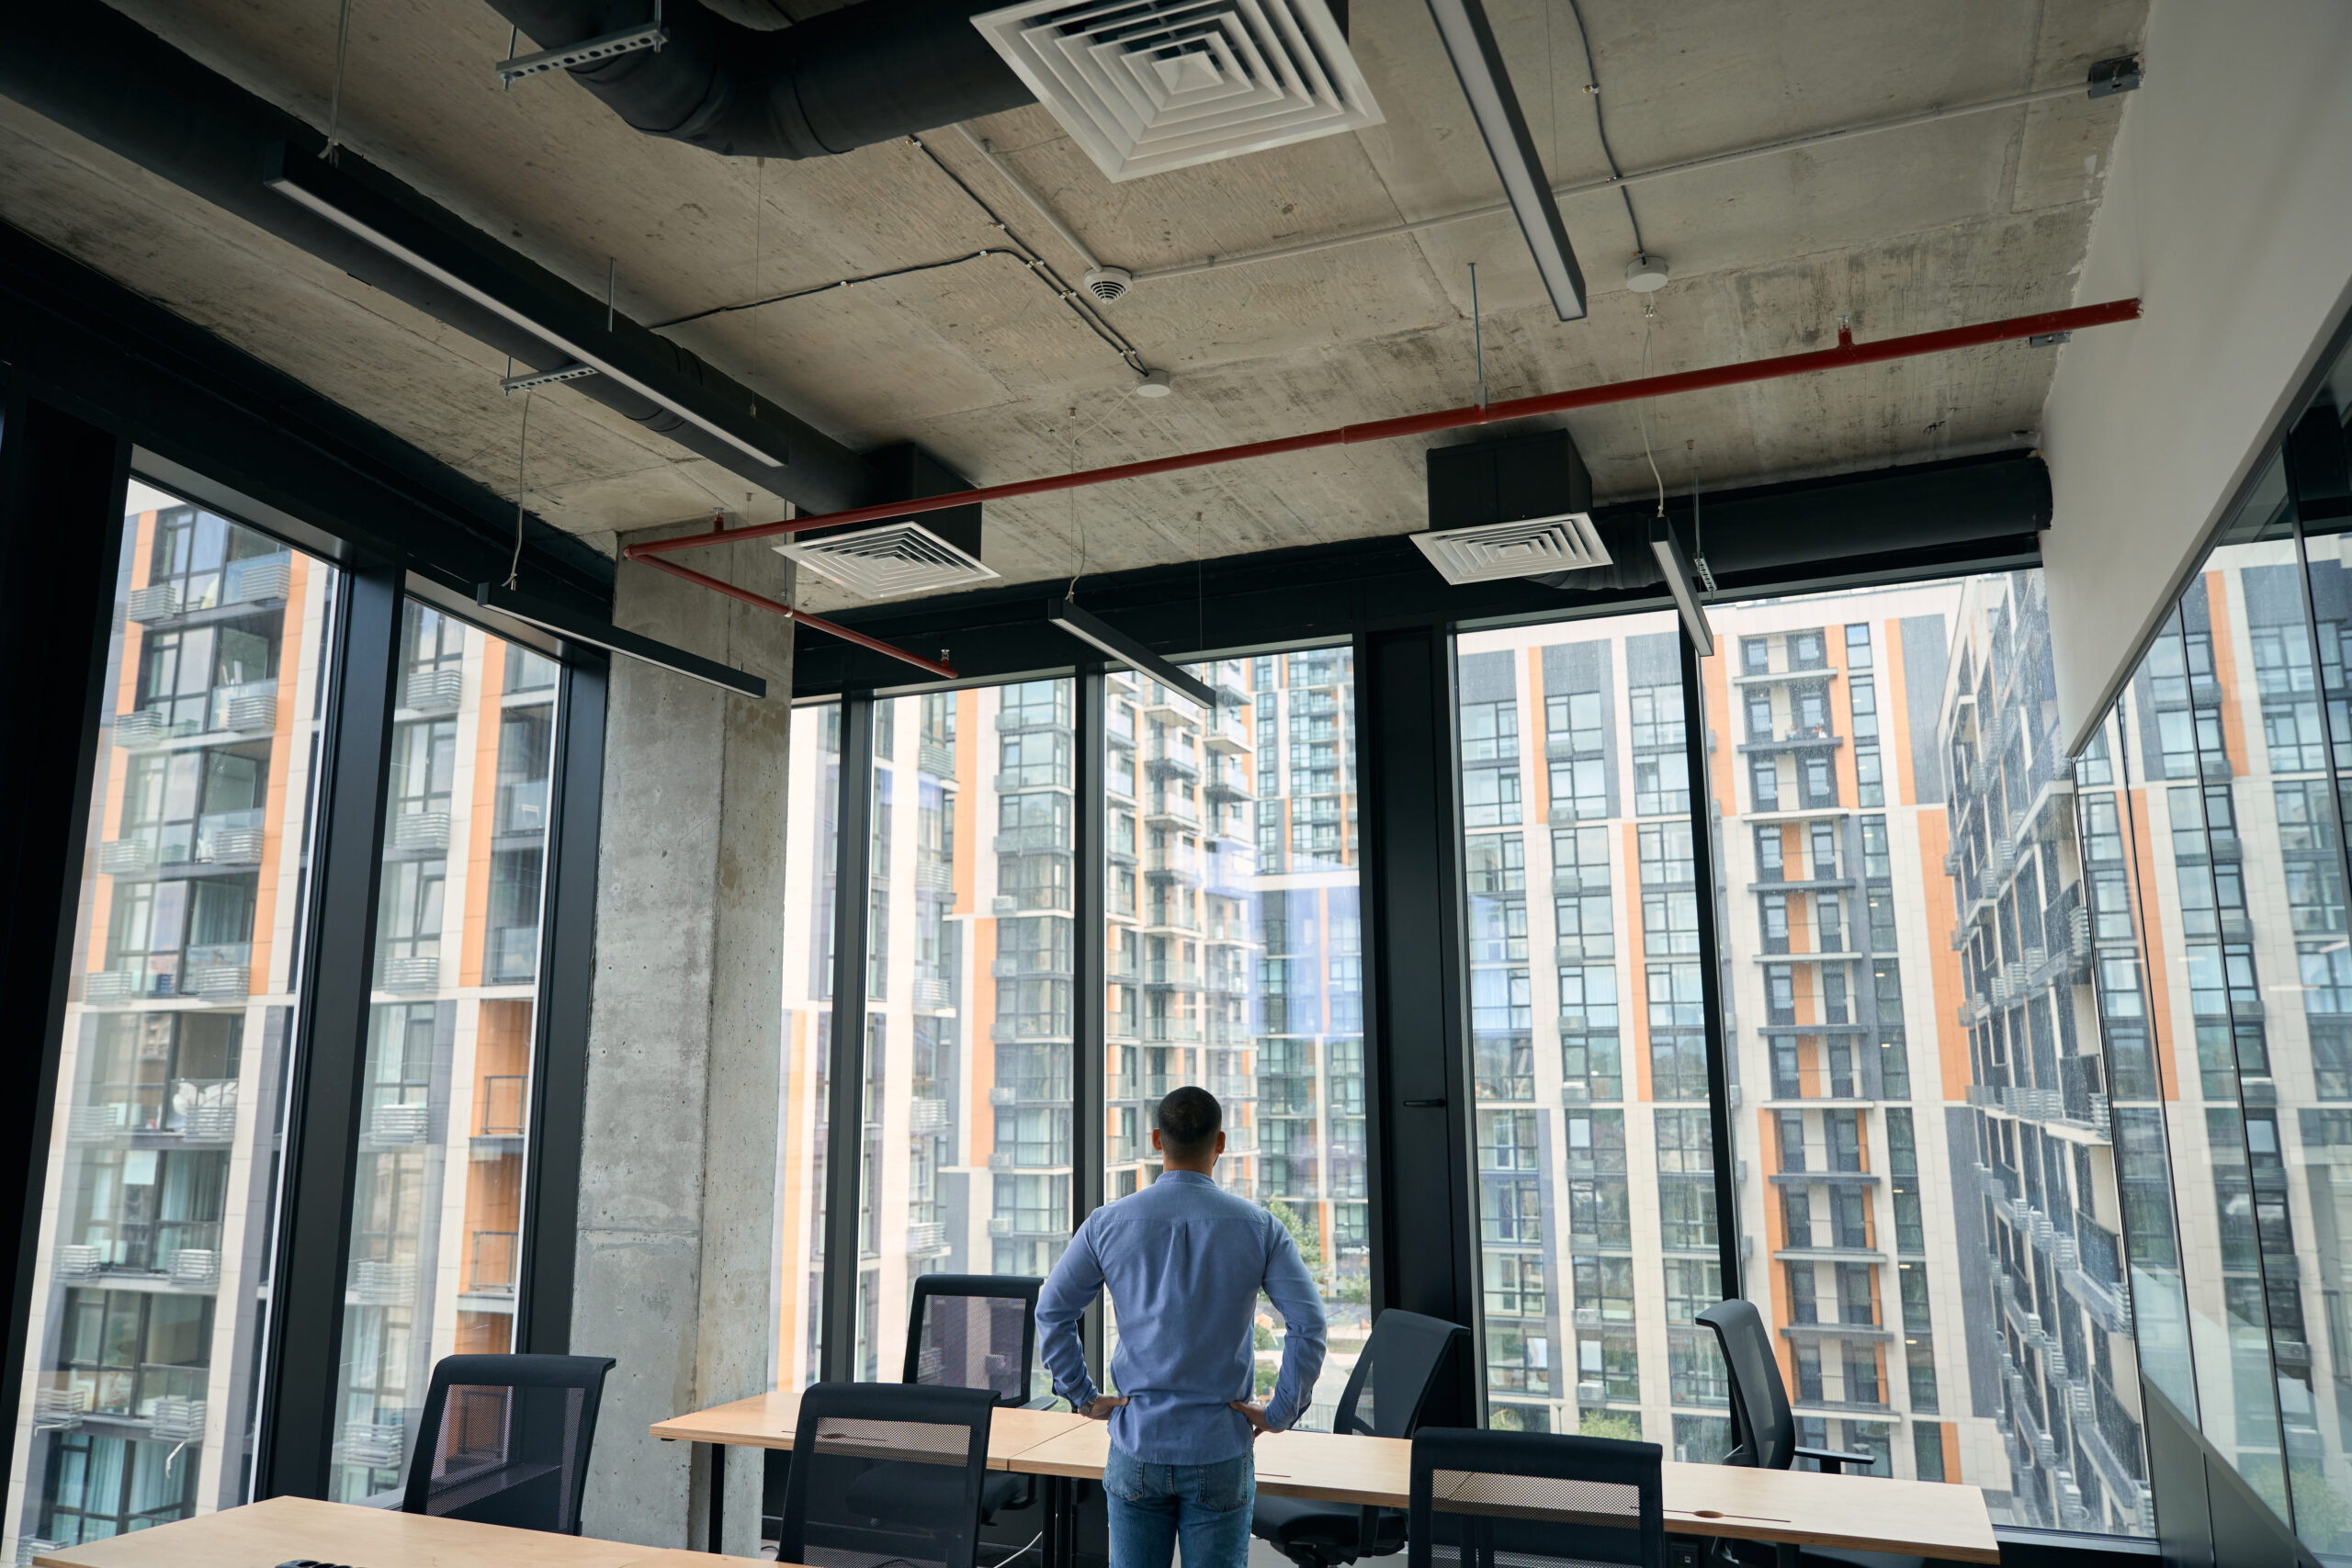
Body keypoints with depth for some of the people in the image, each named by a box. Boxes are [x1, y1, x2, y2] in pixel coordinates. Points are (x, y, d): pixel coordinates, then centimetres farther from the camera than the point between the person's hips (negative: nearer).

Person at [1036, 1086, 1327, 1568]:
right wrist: (1280, 1413, -3)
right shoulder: (1258, 1226, -6)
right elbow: (1308, 1323, -11)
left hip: (1138, 1443, 1)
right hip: (1220, 1451, -1)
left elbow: (1051, 1312, 1)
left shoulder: (1108, 1223, -3)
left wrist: (1083, 1396, 8)